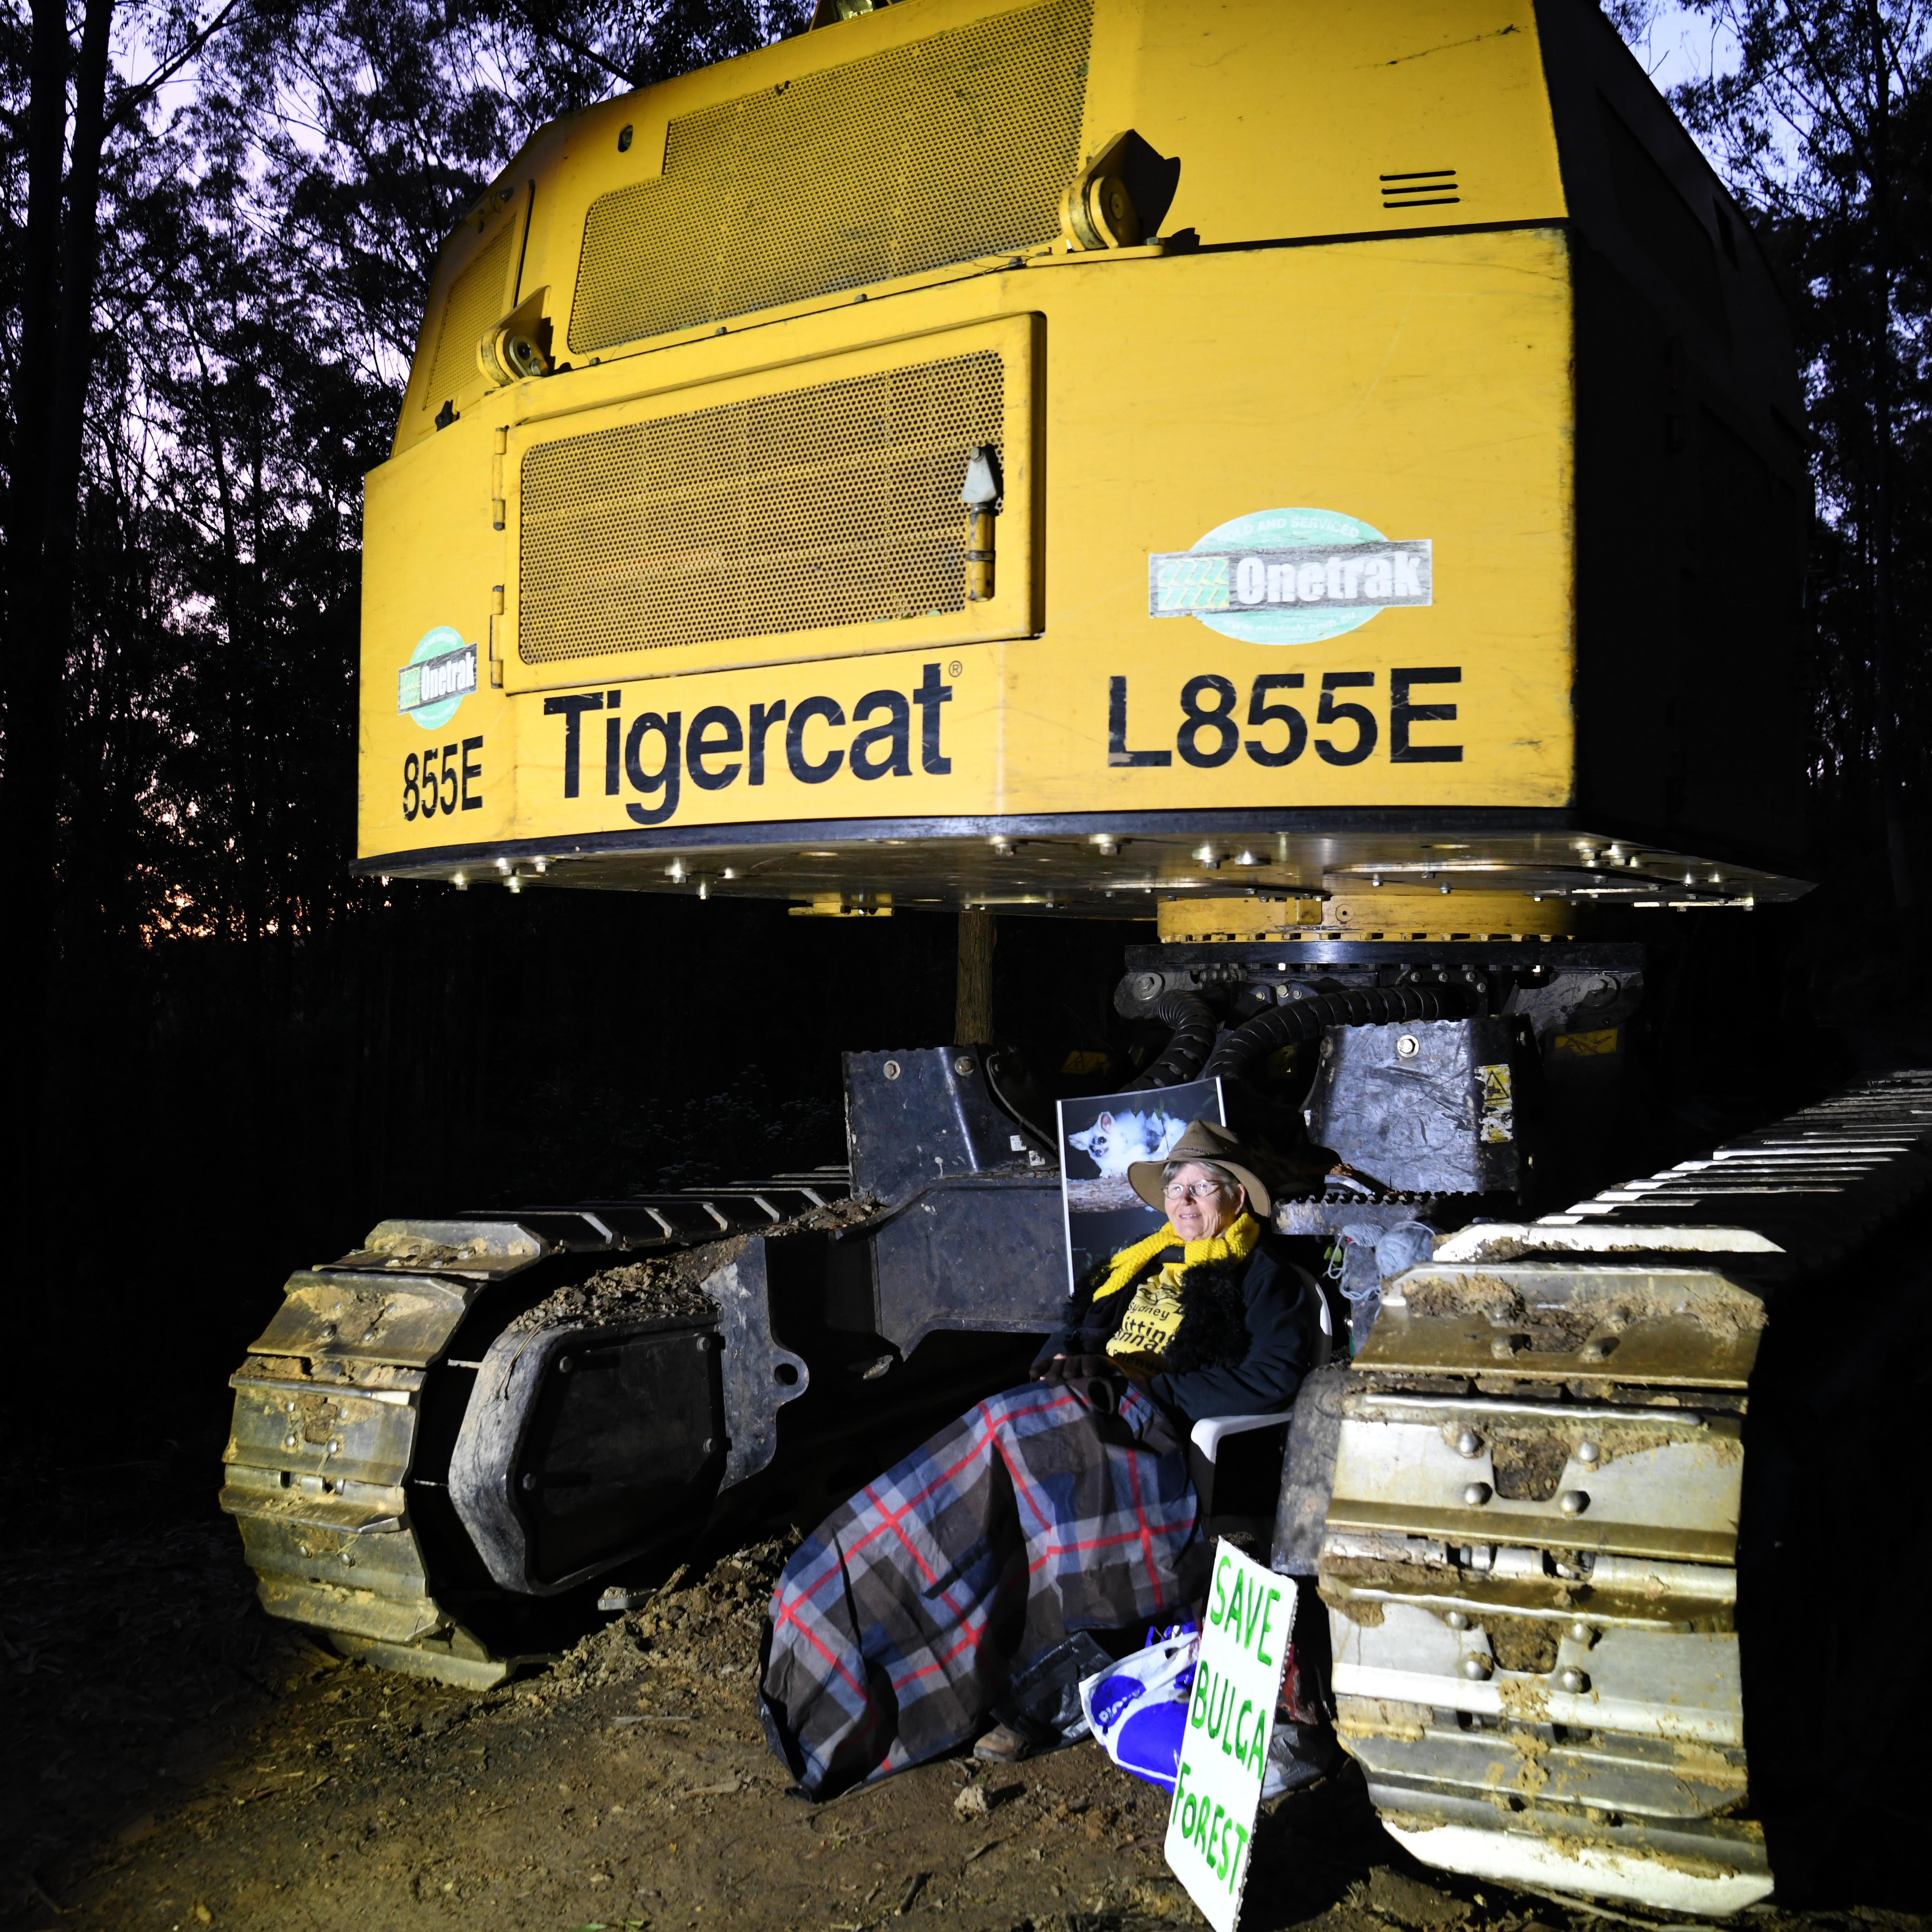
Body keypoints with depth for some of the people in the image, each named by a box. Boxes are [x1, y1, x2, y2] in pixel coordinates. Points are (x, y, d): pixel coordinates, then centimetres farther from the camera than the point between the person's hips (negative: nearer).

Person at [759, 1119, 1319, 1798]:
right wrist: (1069, 1361, 6)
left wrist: (1152, 1390, -11)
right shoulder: (1144, 1262, 27)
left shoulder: (1264, 1277, 6)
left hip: (1164, 1439, -7)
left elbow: (1274, 1377, -8)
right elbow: (1080, 1326, 31)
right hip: (1100, 1412, 7)